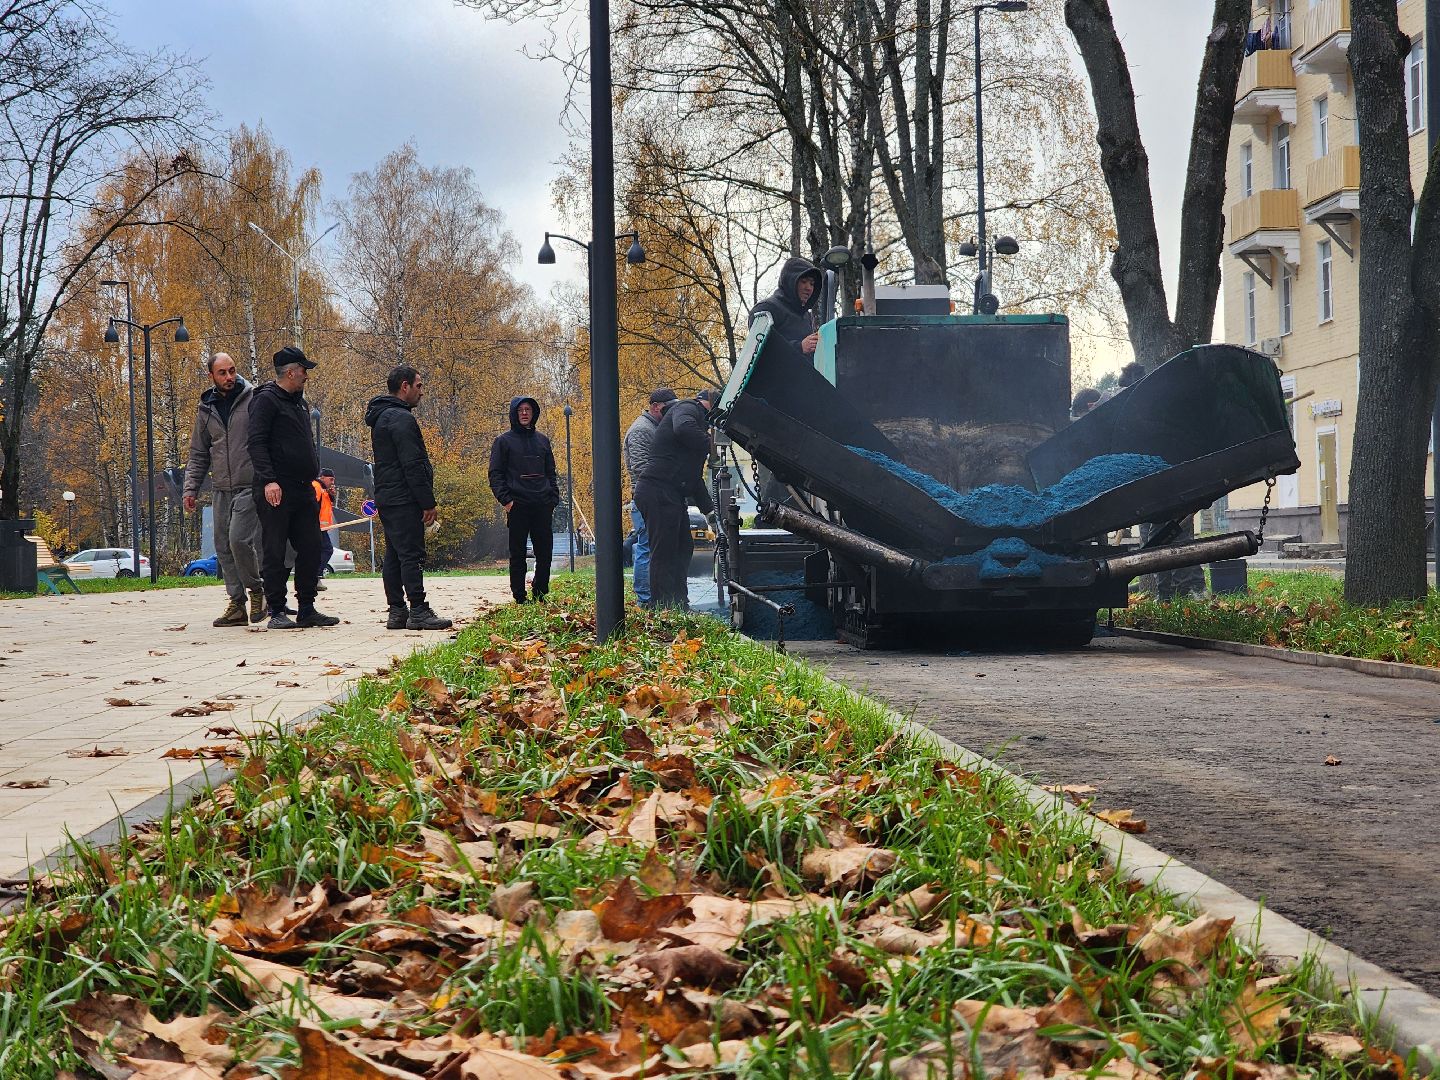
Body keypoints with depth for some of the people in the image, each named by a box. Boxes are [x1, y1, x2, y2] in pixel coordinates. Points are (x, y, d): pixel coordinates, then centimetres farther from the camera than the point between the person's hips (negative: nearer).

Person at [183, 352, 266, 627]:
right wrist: (191, 488, 11)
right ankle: (237, 604, 11)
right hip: (221, 489, 6)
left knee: (239, 539, -17)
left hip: (249, 487, -5)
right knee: (223, 546, 4)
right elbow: (198, 454, 19)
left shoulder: (254, 399, -2)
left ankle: (257, 589, 5)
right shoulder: (206, 409, 13)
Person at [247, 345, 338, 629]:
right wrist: (268, 480, -24)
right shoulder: (266, 400, -7)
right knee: (275, 553, -3)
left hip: (304, 490, 9)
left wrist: (318, 475, 18)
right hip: (276, 491, -8)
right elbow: (256, 443, -15)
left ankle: (307, 609, 14)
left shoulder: (300, 403, 20)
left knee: (310, 551, 7)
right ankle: (276, 611, 0)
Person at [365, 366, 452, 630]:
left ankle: (396, 611, 12)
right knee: (412, 555, -10)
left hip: (386, 497, 10)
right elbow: (413, 465, -19)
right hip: (404, 500, -10)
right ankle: (418, 611, -12)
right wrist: (429, 503, -16)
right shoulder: (401, 419, -14)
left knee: (394, 556, 10)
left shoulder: (380, 418, 19)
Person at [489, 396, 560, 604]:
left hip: (543, 506, 4)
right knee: (518, 554, -1)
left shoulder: (542, 440, 16)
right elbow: (495, 474, -1)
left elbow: (551, 473, 20)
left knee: (545, 553, 3)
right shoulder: (504, 441, 3)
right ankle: (519, 597, 3)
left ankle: (540, 595, 12)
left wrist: (553, 498, 8)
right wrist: (505, 499, -11)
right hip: (517, 506, -4)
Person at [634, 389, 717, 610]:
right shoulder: (688, 409, -2)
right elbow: (683, 429, -30)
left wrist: (708, 509, 26)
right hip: (659, 491, -10)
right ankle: (662, 608, -8)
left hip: (672, 496, 10)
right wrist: (711, 445, -21)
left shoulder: (699, 419, 28)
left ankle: (679, 604, 21)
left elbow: (694, 476, 31)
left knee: (683, 548, 15)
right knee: (664, 553, -9)